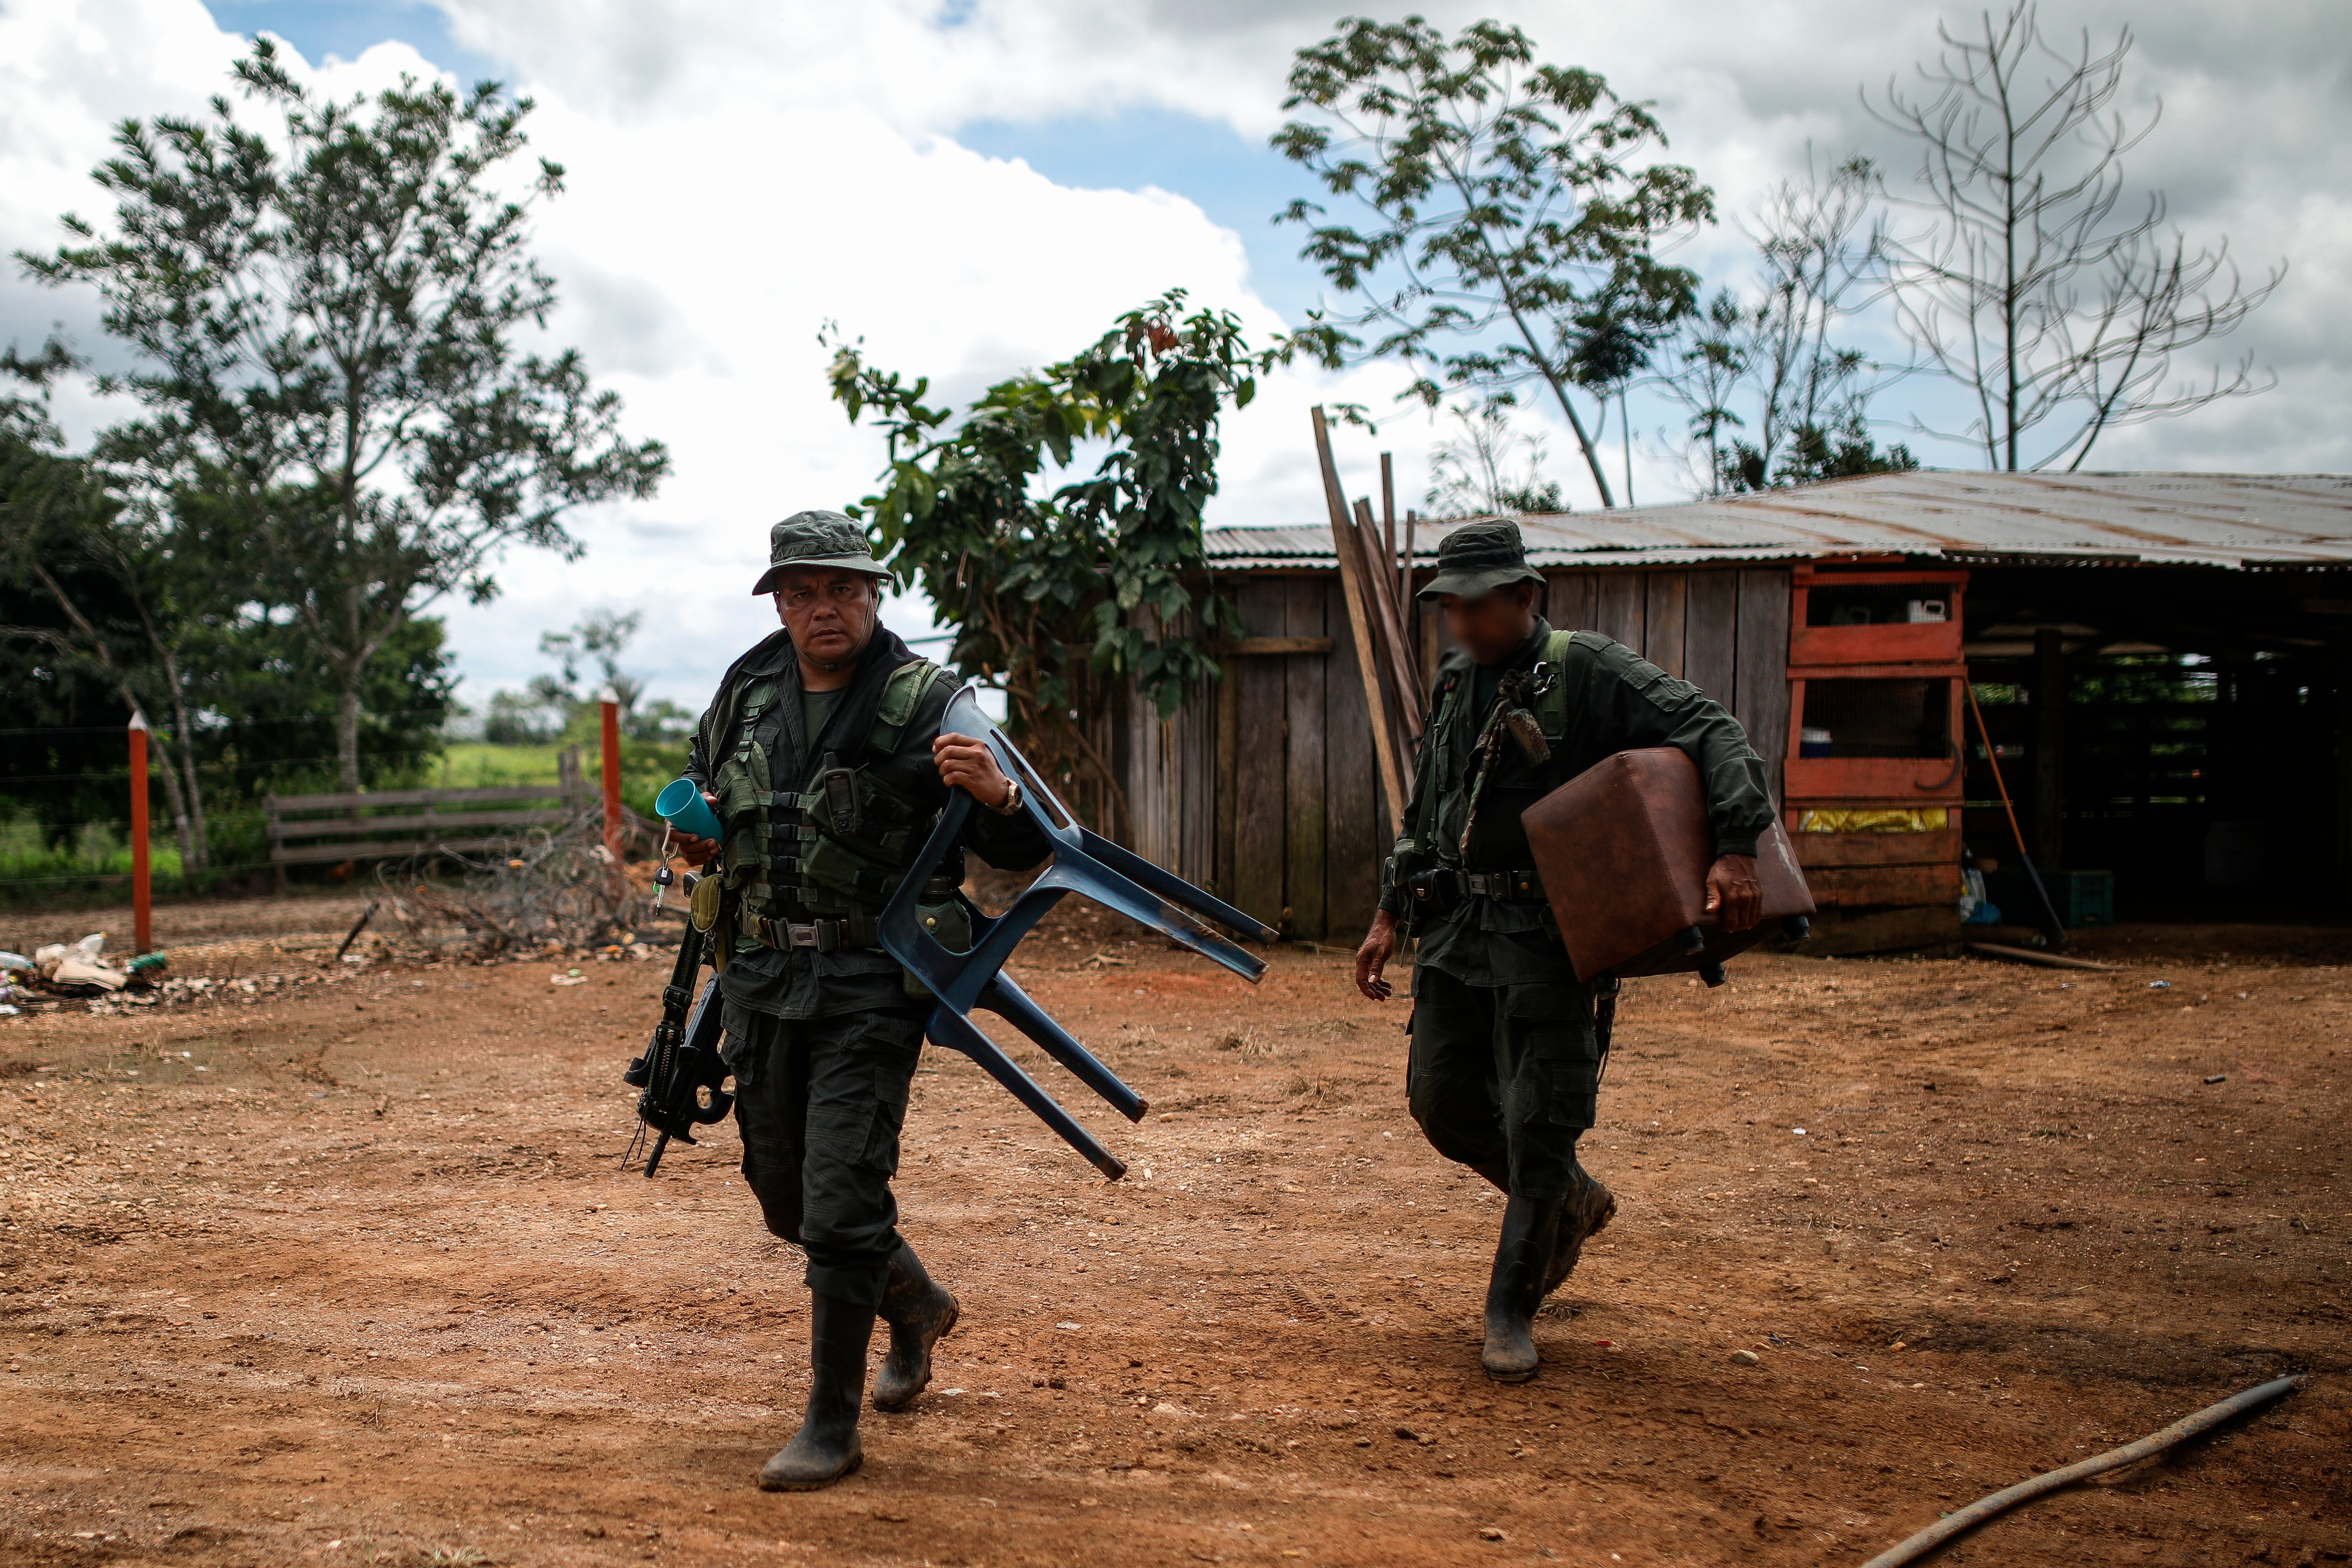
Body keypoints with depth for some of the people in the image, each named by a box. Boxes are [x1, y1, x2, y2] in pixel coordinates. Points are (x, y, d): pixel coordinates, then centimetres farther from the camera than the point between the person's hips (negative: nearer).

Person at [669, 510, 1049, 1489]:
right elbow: (702, 775, 27)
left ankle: (832, 1427, 5)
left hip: (869, 986, -6)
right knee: (785, 1197, 18)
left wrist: (996, 794, -38)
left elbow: (1020, 854, -15)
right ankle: (917, 1308, 44)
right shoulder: (749, 690, 6)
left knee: (840, 1203, -10)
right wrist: (694, 832, 4)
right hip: (760, 980, 6)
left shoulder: (925, 702, -11)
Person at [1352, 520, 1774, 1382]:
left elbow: (1713, 732, -18)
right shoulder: (1454, 682, 12)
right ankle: (1573, 1202, 33)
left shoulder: (1588, 670, -10)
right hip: (1458, 924, 7)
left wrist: (1735, 849, -31)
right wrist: (1389, 914, 18)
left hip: (1546, 933, -7)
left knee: (1537, 1125, -5)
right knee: (1442, 1099, 8)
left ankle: (1512, 1311, 11)